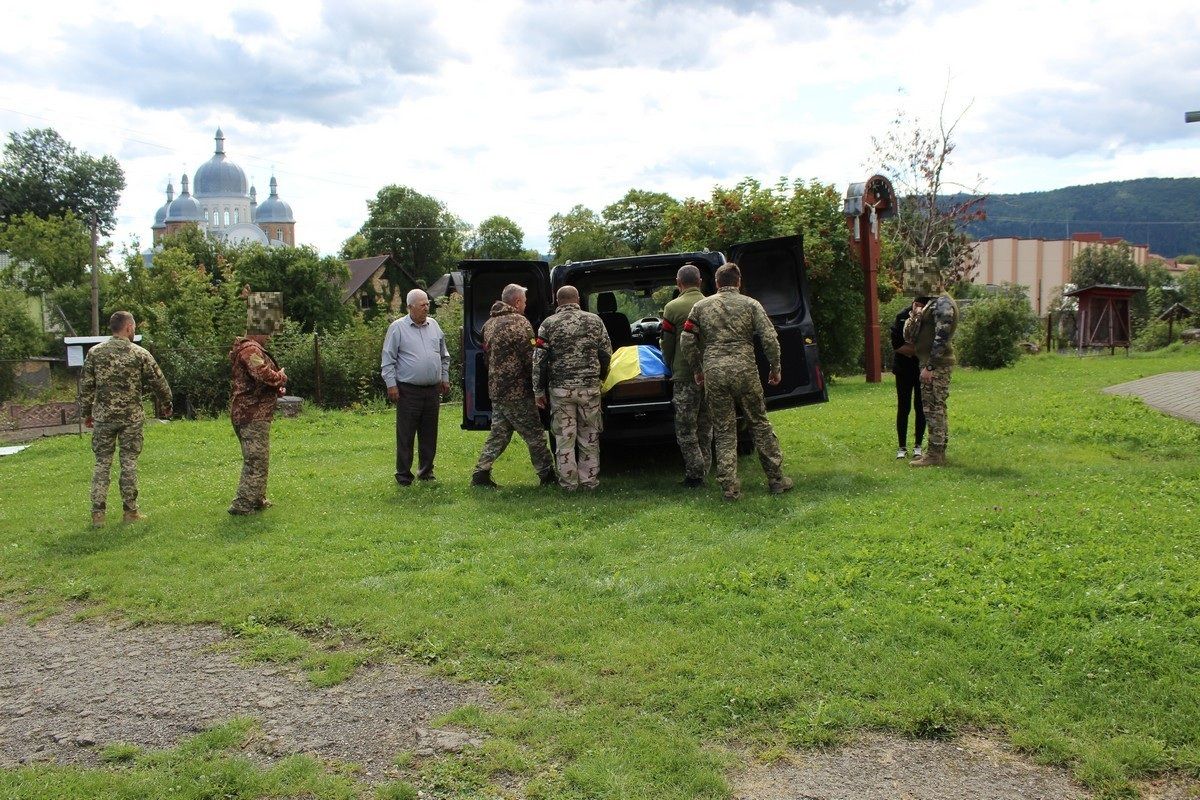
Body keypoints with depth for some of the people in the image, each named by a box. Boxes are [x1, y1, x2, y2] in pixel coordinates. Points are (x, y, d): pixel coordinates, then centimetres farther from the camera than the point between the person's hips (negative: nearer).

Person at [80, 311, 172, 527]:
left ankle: (98, 514, 5)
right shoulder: (140, 354, -5)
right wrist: (166, 408, 16)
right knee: (129, 463, 7)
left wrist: (86, 413, 14)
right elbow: (159, 384, 1)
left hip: (103, 417, 2)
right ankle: (130, 511, 11)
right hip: (131, 418, -1)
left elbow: (87, 387, 3)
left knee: (102, 463, 7)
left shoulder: (95, 352, 0)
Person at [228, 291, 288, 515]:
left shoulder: (249, 347, 17)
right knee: (257, 460, -7)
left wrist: (276, 387, 6)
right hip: (253, 415, -11)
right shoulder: (250, 350, -17)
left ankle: (257, 499, 29)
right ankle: (242, 505, -6)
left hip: (247, 413, 11)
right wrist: (281, 377, -12)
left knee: (256, 459, 20)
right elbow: (264, 375, -33)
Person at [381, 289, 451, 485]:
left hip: (432, 390, 5)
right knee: (405, 435, -1)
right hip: (408, 391, -5)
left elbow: (444, 356, 22)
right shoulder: (397, 328, -4)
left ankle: (426, 471, 22)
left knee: (429, 434, 11)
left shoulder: (434, 325, 12)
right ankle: (403, 475, 7)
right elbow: (388, 360, -4)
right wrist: (391, 384, -9)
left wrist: (445, 378, 18)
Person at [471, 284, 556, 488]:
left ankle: (481, 473, 10)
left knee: (499, 433, 14)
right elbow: (530, 359, -15)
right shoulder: (519, 323, -14)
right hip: (517, 392, -8)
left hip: (495, 389, 8)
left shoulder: (489, 324, 12)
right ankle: (547, 475, 11)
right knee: (534, 435, 3)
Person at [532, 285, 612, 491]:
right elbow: (606, 353, 7)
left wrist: (539, 390, 4)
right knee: (589, 436, 11)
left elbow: (539, 360, -3)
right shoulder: (594, 320, 3)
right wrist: (600, 377, 23)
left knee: (564, 437, 6)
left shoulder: (548, 324, -1)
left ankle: (569, 482, 10)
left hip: (560, 389, -1)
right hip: (589, 387, 1)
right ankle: (589, 480, 15)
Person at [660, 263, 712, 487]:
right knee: (705, 426, 15)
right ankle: (703, 470, 19)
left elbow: (667, 345, -2)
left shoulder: (672, 308, -8)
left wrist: (672, 367, 15)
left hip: (684, 375, -4)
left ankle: (694, 473, 1)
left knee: (685, 428, 4)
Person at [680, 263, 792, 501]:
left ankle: (730, 488, 4)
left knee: (724, 431, 6)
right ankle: (776, 479, 17)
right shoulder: (750, 304, 6)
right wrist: (776, 368, 9)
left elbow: (687, 342, 7)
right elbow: (770, 338, -2)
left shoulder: (701, 306, 10)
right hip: (745, 369, -1)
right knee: (760, 424, 12)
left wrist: (697, 370, 19)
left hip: (713, 372, 1)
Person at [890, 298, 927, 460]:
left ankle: (918, 445, 15)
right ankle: (902, 447, 11)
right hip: (904, 369, 0)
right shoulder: (902, 317, -9)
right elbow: (896, 345, -11)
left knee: (921, 408, 5)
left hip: (923, 368, 0)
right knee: (903, 407, 3)